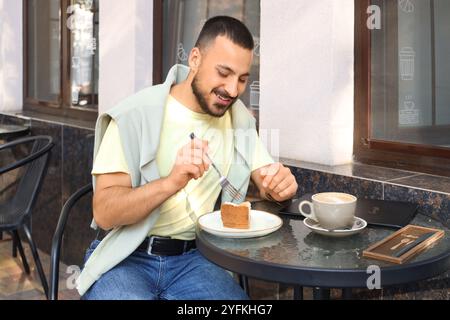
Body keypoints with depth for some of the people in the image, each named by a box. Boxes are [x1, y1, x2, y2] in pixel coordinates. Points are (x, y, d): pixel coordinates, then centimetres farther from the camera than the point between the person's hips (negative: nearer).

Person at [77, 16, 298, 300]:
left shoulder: (239, 120, 5)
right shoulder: (135, 115, -11)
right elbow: (105, 213, -17)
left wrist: (282, 184, -17)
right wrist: (171, 182, -34)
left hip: (193, 257, 4)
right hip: (126, 257, -3)